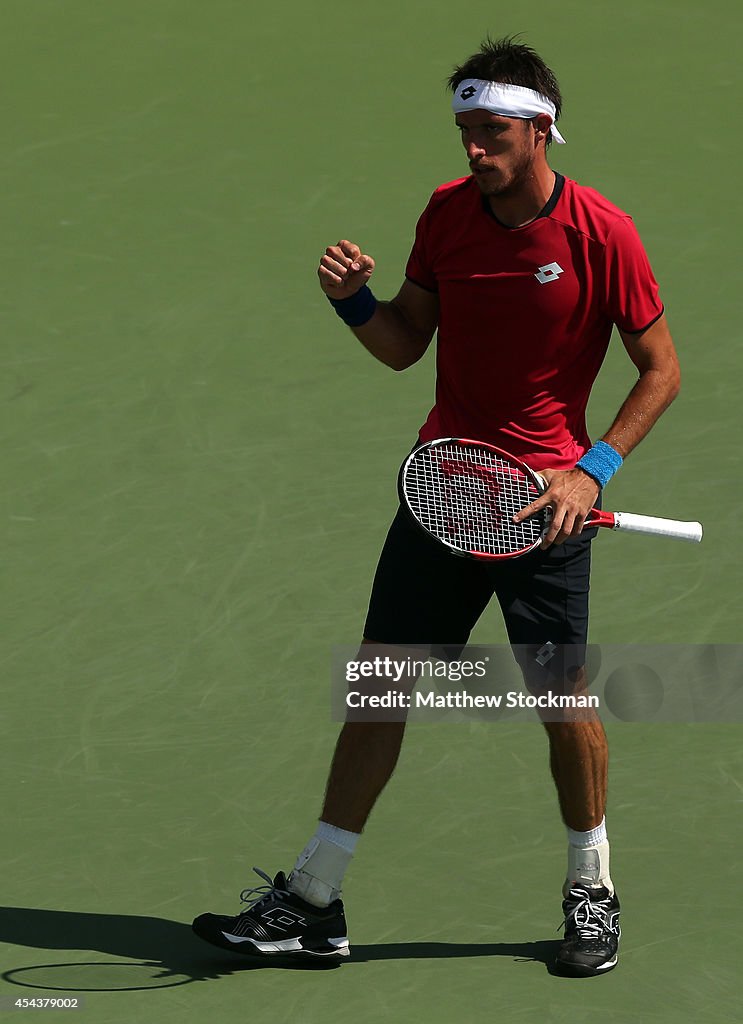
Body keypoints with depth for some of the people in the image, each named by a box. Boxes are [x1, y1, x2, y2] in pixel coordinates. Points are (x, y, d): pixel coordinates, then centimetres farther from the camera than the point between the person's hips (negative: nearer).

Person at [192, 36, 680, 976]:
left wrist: (595, 467, -14)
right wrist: (354, 301, -11)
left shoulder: (601, 234, -11)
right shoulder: (447, 212, 2)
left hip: (545, 499, -4)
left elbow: (661, 371, -4)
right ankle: (311, 902, 7)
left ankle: (591, 891, 22)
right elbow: (405, 345, 10)